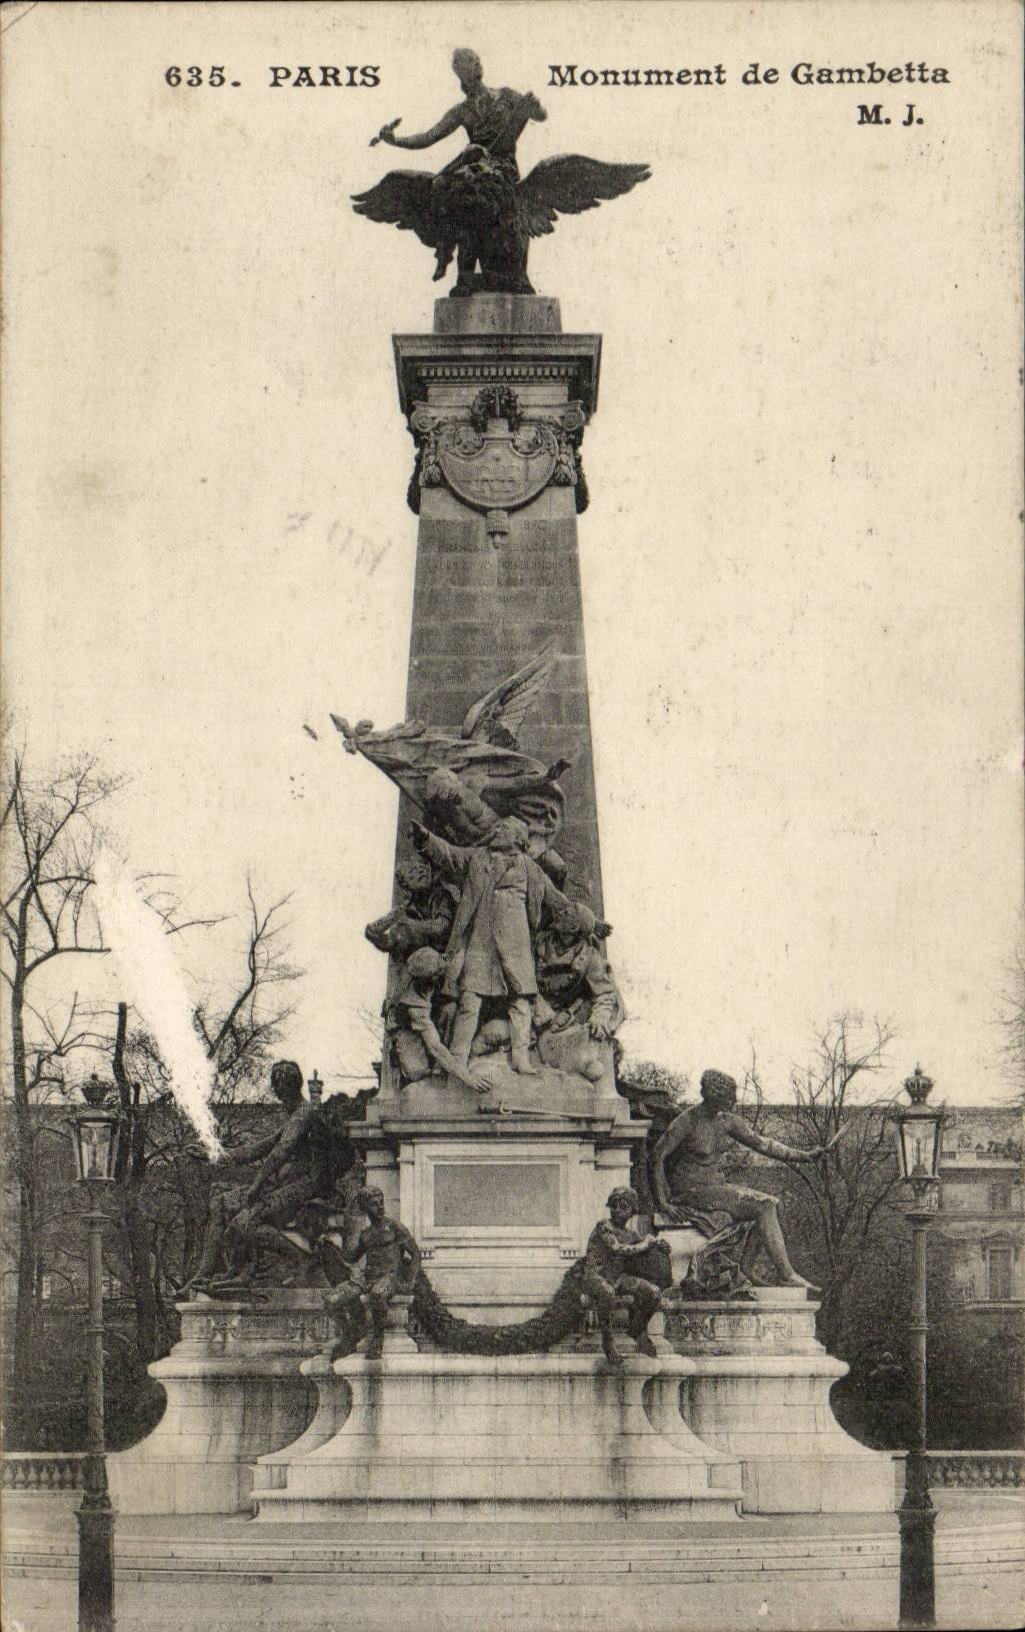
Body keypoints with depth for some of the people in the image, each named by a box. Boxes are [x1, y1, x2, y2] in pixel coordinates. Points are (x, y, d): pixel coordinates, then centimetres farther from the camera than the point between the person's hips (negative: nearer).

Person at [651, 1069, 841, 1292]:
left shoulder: (727, 1121, 6)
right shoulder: (686, 1122, -16)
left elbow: (760, 1143, 10)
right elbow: (658, 1157, -17)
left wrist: (805, 1156, 4)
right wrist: (664, 1203, -21)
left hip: (714, 1185, 8)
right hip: (689, 1191, -8)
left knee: (772, 1203, -10)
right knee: (763, 1206, -20)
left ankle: (744, 1268, -11)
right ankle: (787, 1275, -18)